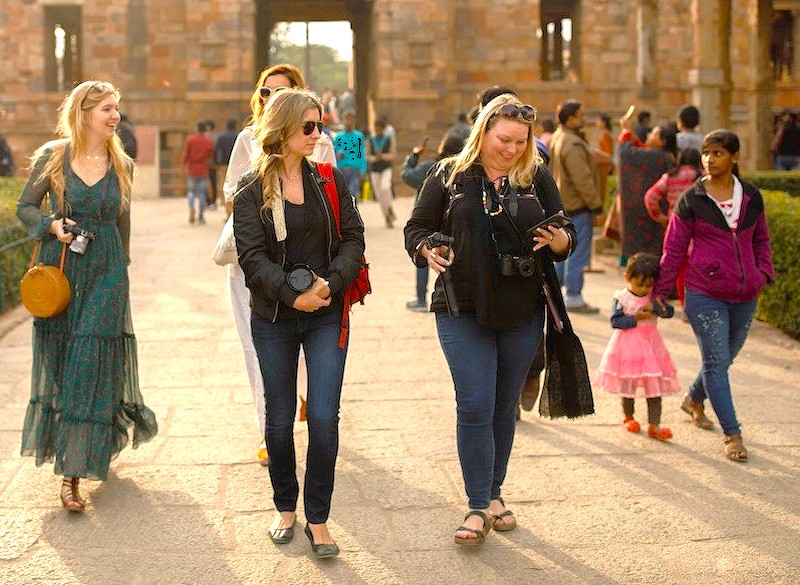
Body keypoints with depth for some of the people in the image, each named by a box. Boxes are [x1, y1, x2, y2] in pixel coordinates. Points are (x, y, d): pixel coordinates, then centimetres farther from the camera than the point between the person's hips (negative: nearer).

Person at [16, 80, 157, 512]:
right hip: (58, 269, 0)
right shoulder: (52, 156, -2)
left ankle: (73, 473, -3)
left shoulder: (122, 165, 4)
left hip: (105, 274, 0)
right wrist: (52, 225, -15)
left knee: (92, 363, -5)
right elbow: (25, 206, 4)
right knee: (56, 362, 10)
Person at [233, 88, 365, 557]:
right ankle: (286, 508, 29)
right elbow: (252, 255, -10)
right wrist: (293, 294, -20)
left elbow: (353, 238, 1)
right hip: (274, 319, -1)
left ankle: (318, 519, 7)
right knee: (280, 418, 9)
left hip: (327, 315, 1)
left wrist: (331, 282, -15)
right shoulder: (253, 190, -2)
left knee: (324, 416, -6)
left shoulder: (331, 179, 5)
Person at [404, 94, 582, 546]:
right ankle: (478, 507, 1)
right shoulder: (449, 178, 1)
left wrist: (558, 239, -15)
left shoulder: (538, 179, 6)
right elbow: (417, 228, 6)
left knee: (505, 407, 11)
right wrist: (428, 249, -16)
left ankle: (493, 494, 26)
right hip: (463, 310, -2)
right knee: (475, 406, -8)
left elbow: (566, 239, 9)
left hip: (523, 312, 2)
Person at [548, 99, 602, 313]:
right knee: (578, 253, -4)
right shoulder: (573, 145, -21)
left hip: (562, 203, 10)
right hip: (577, 206, -10)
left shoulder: (556, 138, 12)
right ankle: (574, 298, 0)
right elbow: (582, 179, -23)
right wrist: (596, 204, -16)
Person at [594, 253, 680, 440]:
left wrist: (655, 307, -22)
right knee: (627, 385, 10)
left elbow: (669, 312, -6)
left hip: (650, 346, 3)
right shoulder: (621, 298, -8)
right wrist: (635, 318, -23)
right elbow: (615, 321, -14)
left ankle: (654, 425, 3)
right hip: (627, 347, -3)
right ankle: (628, 418, 32)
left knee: (655, 387, 1)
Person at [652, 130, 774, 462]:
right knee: (715, 361, -5)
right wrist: (660, 291, 0)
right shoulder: (691, 200, -4)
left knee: (725, 357, 17)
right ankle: (732, 434, 0)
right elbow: (674, 249, 0)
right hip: (705, 295, -4)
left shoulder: (751, 197, 6)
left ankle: (694, 400, 44)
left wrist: (764, 272, 4)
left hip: (744, 296, 4)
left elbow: (761, 240, 20)